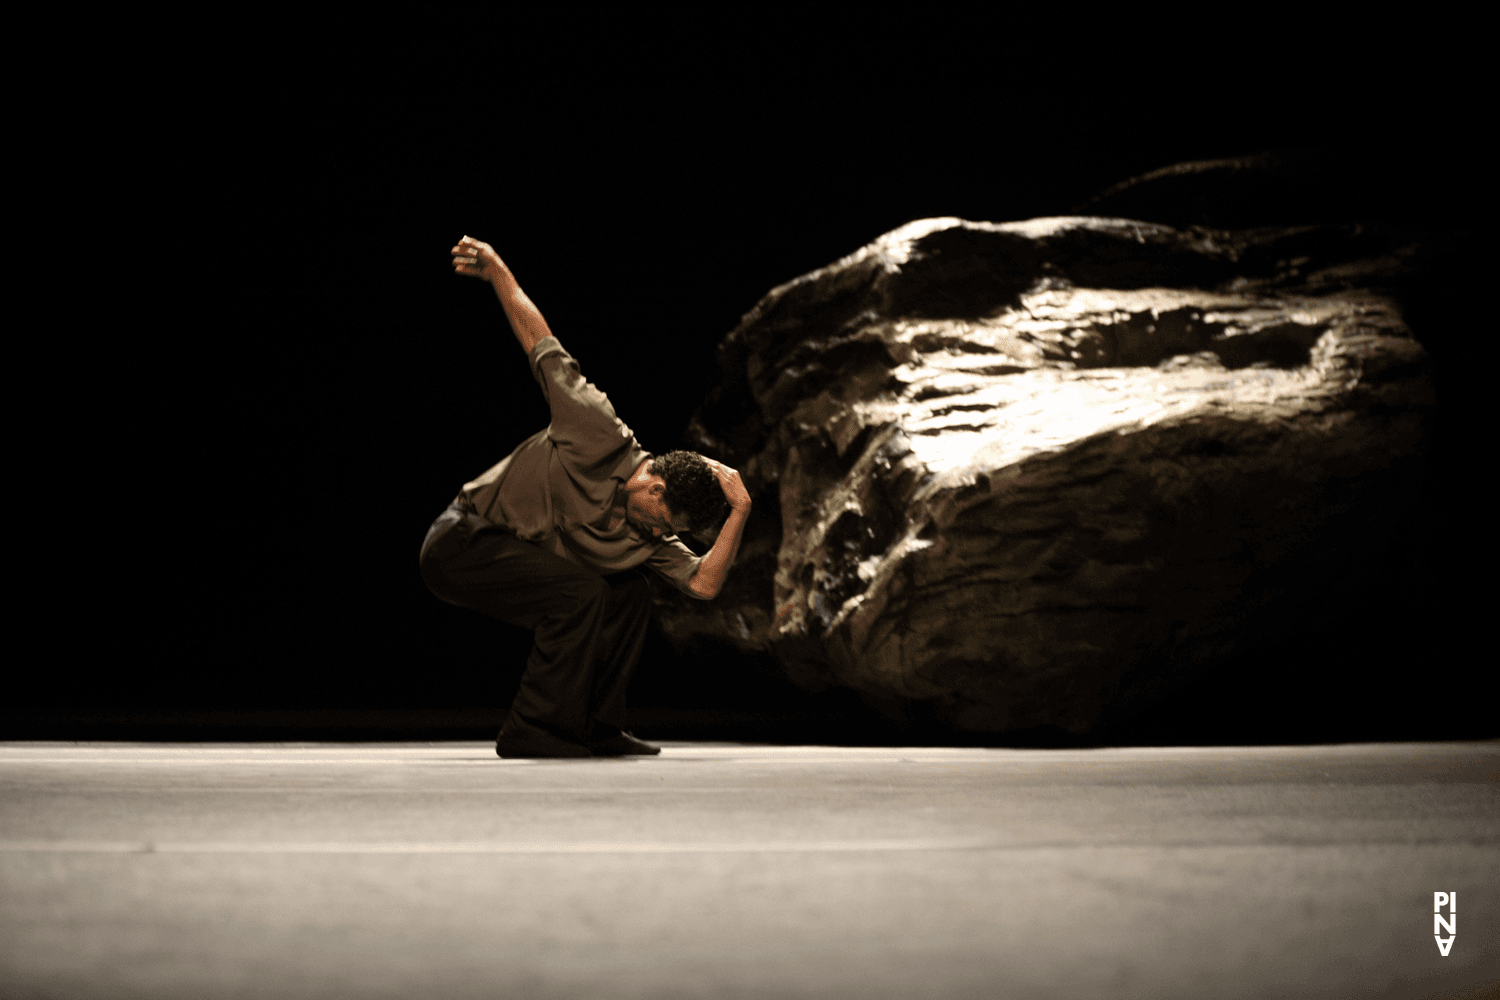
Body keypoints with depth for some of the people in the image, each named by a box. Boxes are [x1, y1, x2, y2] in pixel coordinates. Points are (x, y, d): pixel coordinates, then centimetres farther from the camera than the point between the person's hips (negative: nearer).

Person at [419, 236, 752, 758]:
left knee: (631, 596, 2)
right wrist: (496, 271, -13)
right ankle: (533, 730, -15)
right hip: (461, 543, -8)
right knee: (582, 592, -25)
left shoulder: (648, 535, 1)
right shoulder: (602, 437, -20)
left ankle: (596, 729, 10)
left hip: (514, 557, 8)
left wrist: (740, 511, -16)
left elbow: (703, 584, -10)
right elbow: (542, 344, -15)